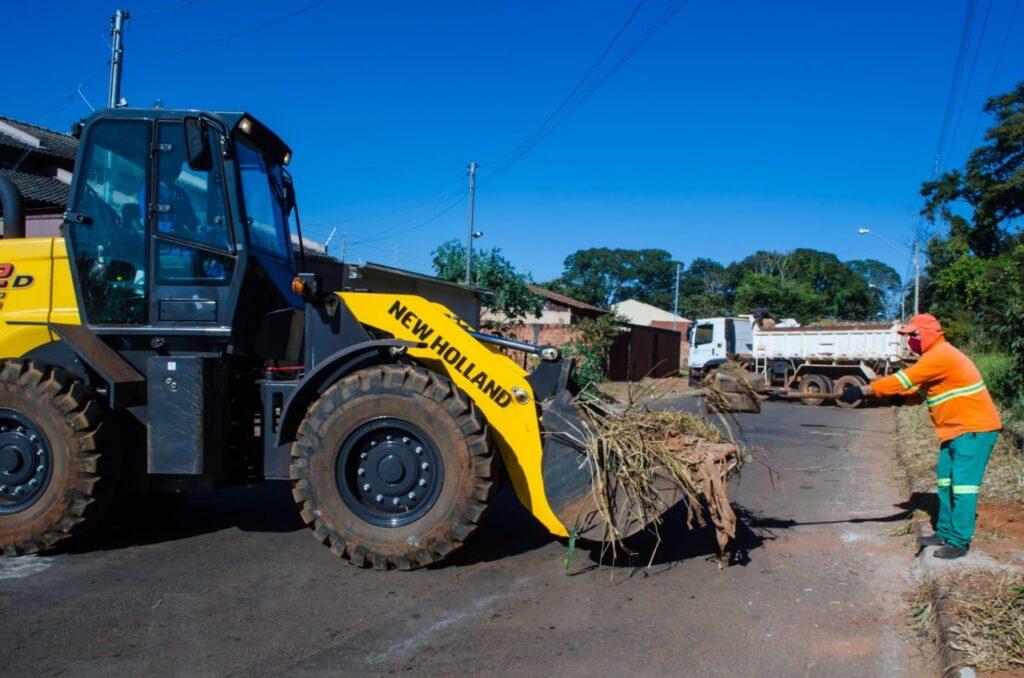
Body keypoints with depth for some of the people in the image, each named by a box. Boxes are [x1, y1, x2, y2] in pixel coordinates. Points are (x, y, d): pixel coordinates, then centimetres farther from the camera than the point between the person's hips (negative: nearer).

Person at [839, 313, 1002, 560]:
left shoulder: (940, 356, -19)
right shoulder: (935, 356, 14)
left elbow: (904, 379, -24)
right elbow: (921, 391, 13)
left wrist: (862, 391, -25)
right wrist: (902, 397, -8)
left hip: (974, 428, -11)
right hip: (956, 430, 11)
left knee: (962, 484, -9)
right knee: (945, 480, 15)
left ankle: (959, 542, -6)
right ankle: (945, 533, 23)